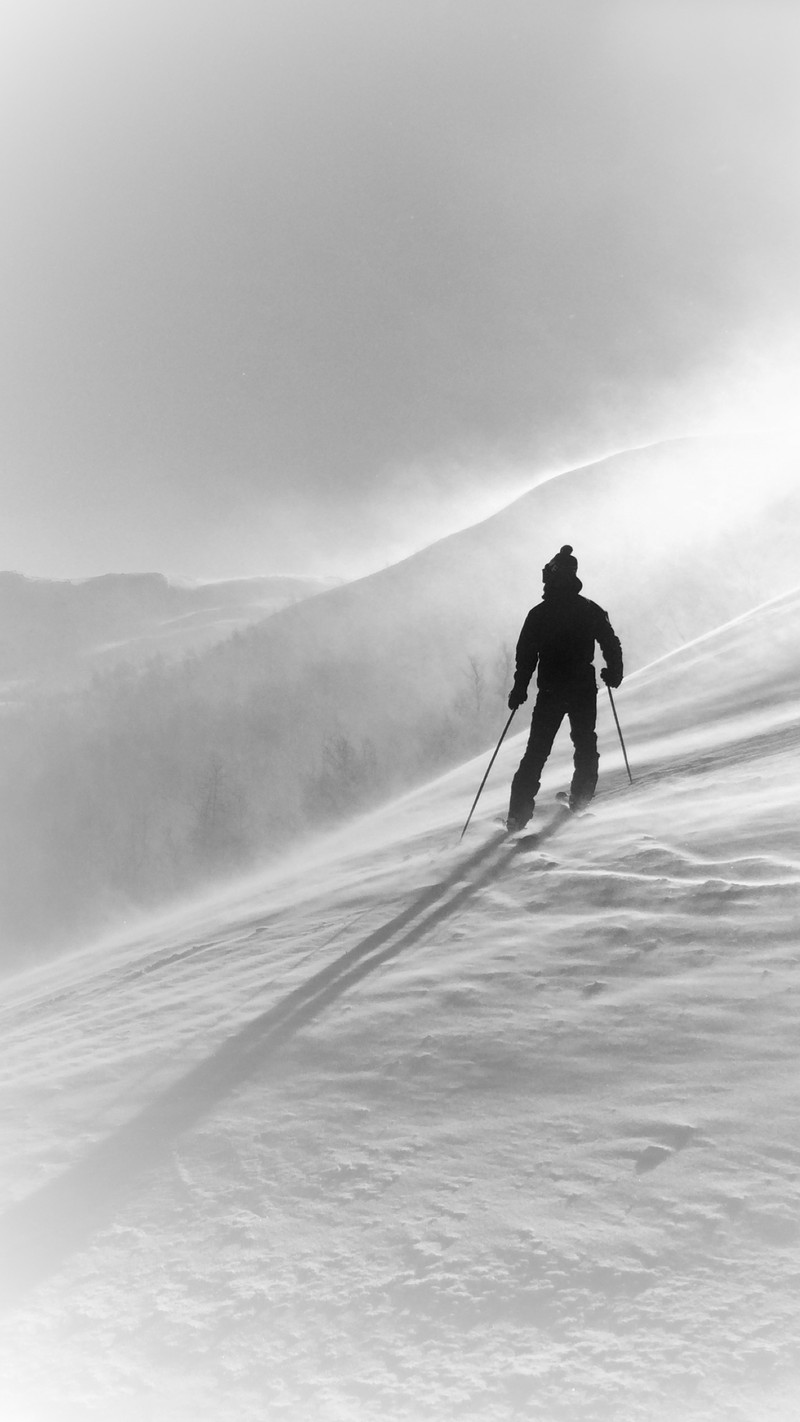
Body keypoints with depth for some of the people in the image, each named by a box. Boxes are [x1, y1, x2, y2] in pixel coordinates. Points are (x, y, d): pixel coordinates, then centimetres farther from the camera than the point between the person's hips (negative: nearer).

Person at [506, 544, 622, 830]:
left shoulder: (539, 614, -3)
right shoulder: (590, 610, 0)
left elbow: (526, 654, -4)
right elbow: (611, 644, 1)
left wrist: (519, 689, 1)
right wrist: (613, 673, 14)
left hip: (550, 691, 0)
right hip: (583, 689, 0)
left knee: (537, 750, 5)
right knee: (585, 744, 19)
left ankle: (519, 812, -1)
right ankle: (580, 798, 14)